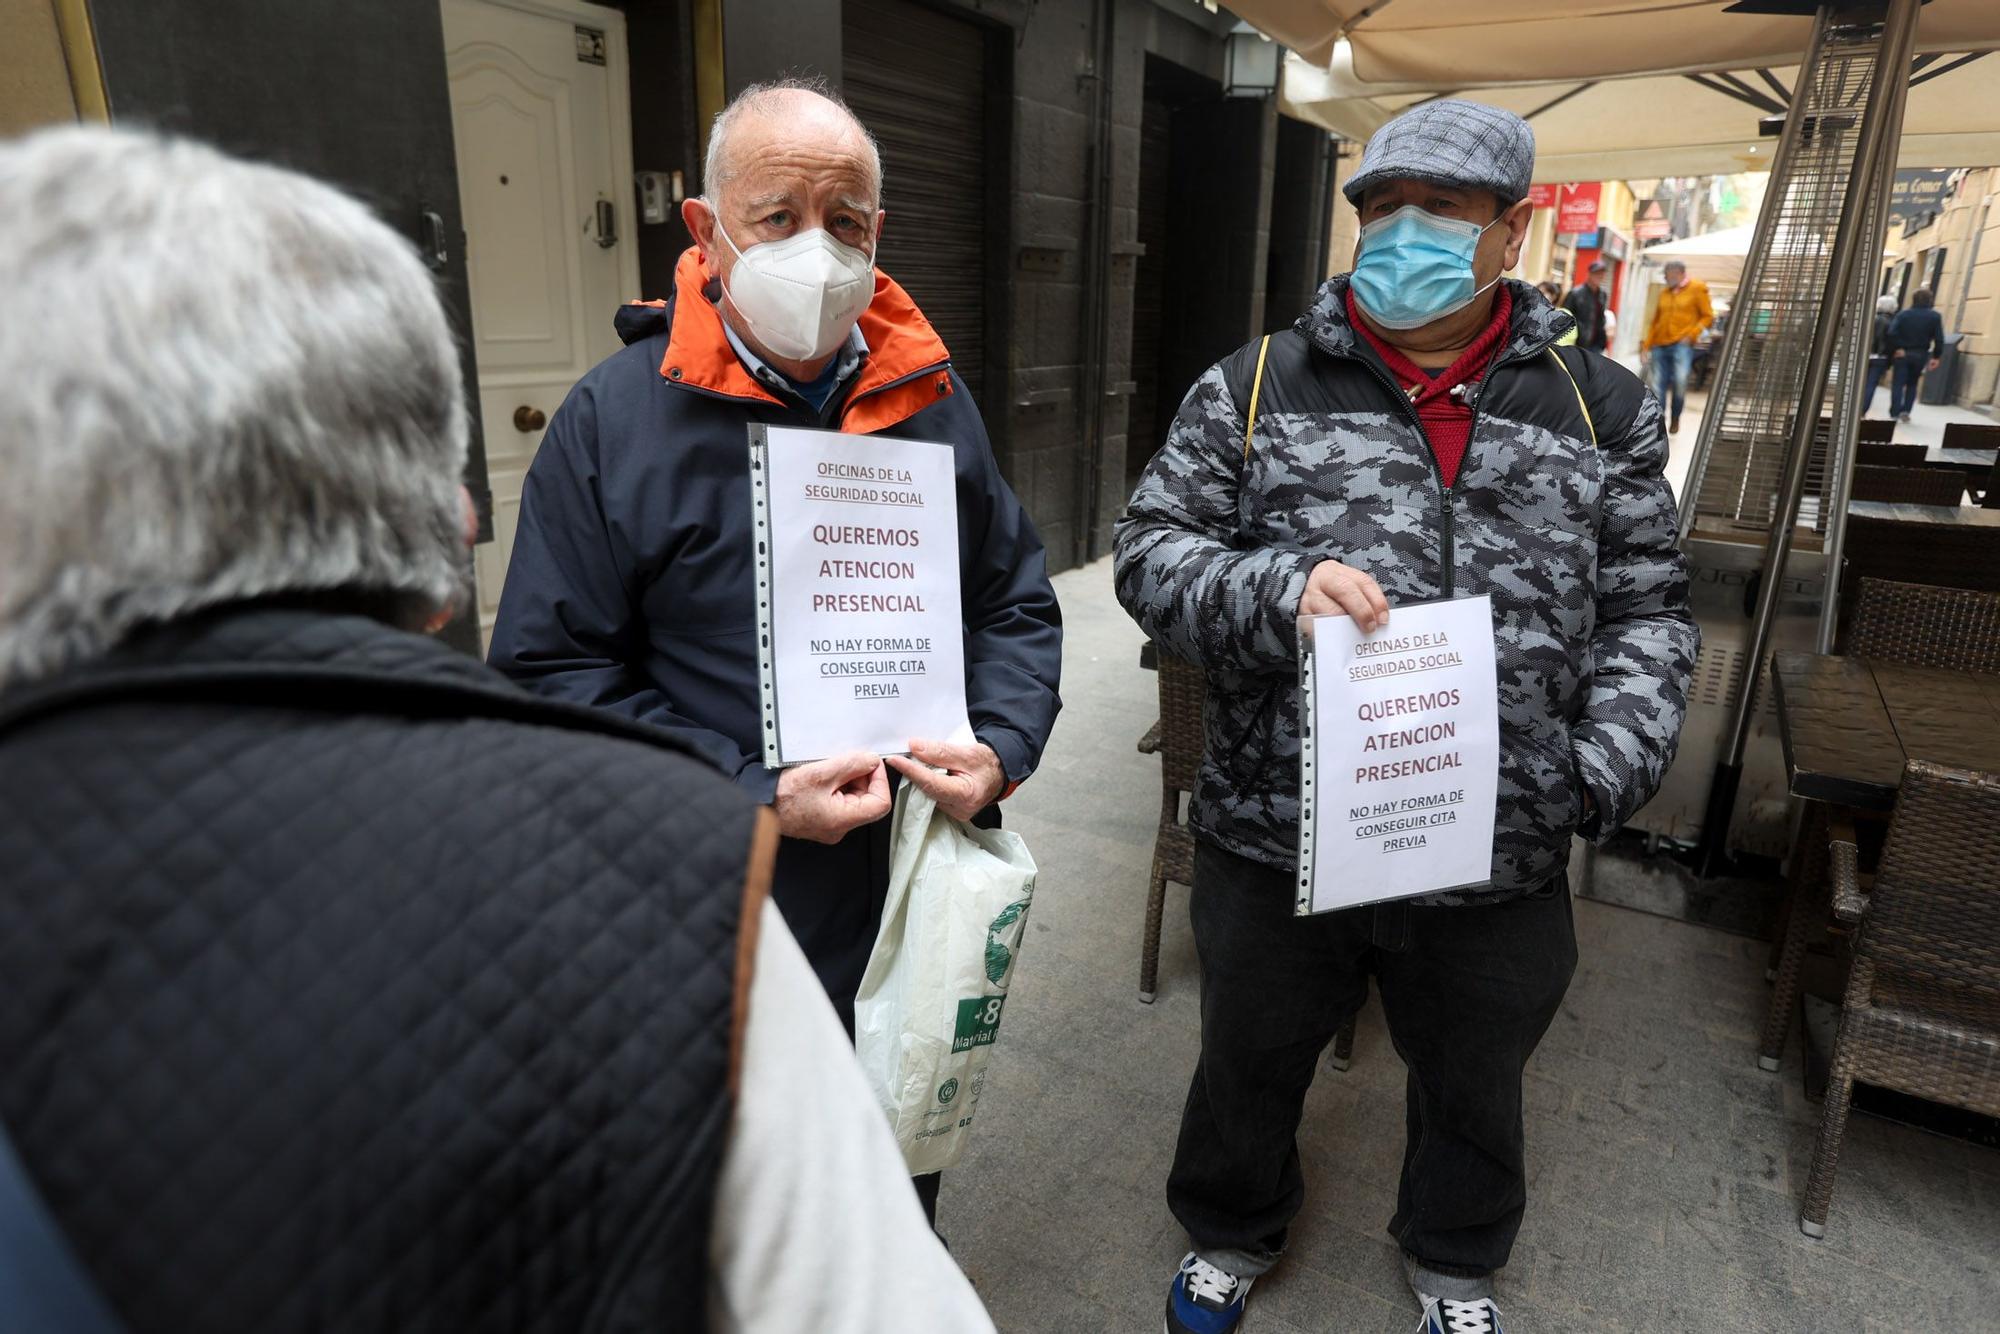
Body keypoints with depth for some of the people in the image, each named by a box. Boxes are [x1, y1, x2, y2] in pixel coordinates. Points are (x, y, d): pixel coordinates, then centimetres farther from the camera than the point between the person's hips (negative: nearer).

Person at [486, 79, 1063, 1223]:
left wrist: (1002, 746, -11)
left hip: (921, 905, 4)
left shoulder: (934, 399, 1)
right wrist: (753, 796, -21)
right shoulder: (614, 421, -11)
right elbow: (555, 672, -12)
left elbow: (1017, 601, 7)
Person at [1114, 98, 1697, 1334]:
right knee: (1250, 1067, 21)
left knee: (1474, 1088, 25)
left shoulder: (1601, 409, 2)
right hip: (1277, 838, -1)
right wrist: (1275, 586, -24)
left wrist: (1608, 767, -11)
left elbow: (1648, 612, 5)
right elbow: (1152, 554, -5)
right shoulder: (1256, 387, -4)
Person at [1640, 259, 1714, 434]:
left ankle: (1675, 418, 1)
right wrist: (1646, 344, 12)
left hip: (1681, 344, -4)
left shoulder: (1697, 289, 3)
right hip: (1660, 345, 5)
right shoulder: (1664, 293, 15)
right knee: (1658, 385, 2)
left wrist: (1692, 334, -11)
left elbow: (1707, 316, 2)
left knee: (1680, 381, -19)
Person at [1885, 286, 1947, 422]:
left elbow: (1892, 333, -15)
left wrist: (1895, 349, -6)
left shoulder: (1903, 314, -3)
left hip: (1902, 353, -1)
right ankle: (1906, 410, 5)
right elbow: (1939, 339, -5)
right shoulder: (1935, 317, 0)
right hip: (1920, 355, 1)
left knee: (1898, 383, 0)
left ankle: (1895, 413, -8)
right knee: (1912, 384, 16)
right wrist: (1936, 356, 1)